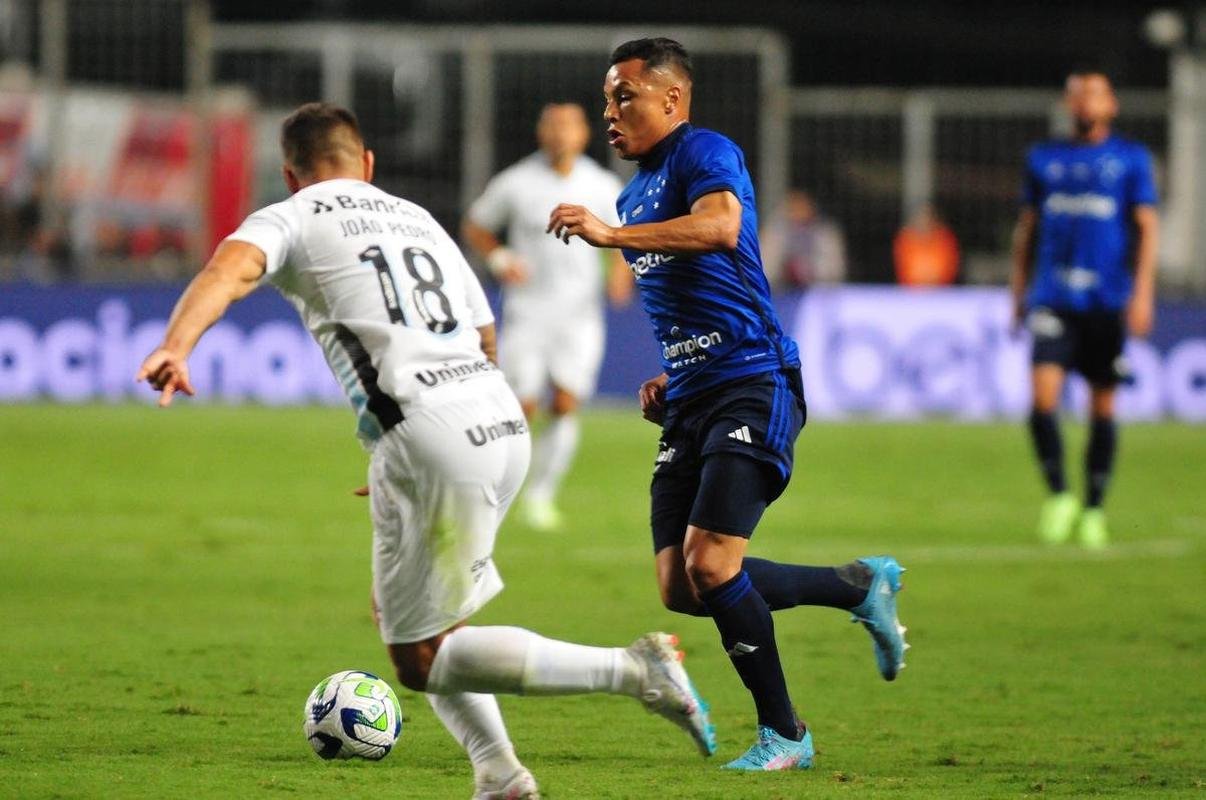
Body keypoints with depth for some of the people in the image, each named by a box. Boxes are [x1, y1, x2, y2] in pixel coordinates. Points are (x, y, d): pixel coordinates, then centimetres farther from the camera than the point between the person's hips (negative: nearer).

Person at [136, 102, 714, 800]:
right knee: (399, 614, 23)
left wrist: (176, 346, -32)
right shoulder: (417, 219, 26)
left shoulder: (290, 220, 7)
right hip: (504, 421, 7)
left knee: (420, 658, 0)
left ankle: (630, 670, -12)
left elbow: (233, 268, -15)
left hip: (428, 438, -7)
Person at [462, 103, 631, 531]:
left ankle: (540, 497, 2)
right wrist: (500, 259, -9)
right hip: (527, 313, -2)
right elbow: (474, 225, 8)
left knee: (566, 406, -11)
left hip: (580, 316, 2)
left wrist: (621, 271, -3)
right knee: (522, 411, -7)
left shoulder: (603, 186, 2)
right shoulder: (515, 183, -4)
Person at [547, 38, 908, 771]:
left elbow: (719, 225, -31)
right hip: (692, 402, 9)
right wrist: (668, 381, 16)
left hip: (752, 387, -9)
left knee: (711, 566, -18)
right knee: (681, 588, 1)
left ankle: (783, 734, -2)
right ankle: (861, 586, 18)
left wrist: (611, 234, -38)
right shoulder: (637, 193, 21)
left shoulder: (705, 154, -8)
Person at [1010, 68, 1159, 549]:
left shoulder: (1131, 160, 5)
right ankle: (1058, 495, 2)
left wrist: (1142, 293, -9)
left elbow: (1146, 228, 2)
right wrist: (1019, 292, 15)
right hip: (1053, 299, 1)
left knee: (1102, 406, 4)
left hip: (1107, 301, -1)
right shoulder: (1044, 159, 12)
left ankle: (1094, 510, 15)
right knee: (1043, 397, -15)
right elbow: (1027, 228, 18)